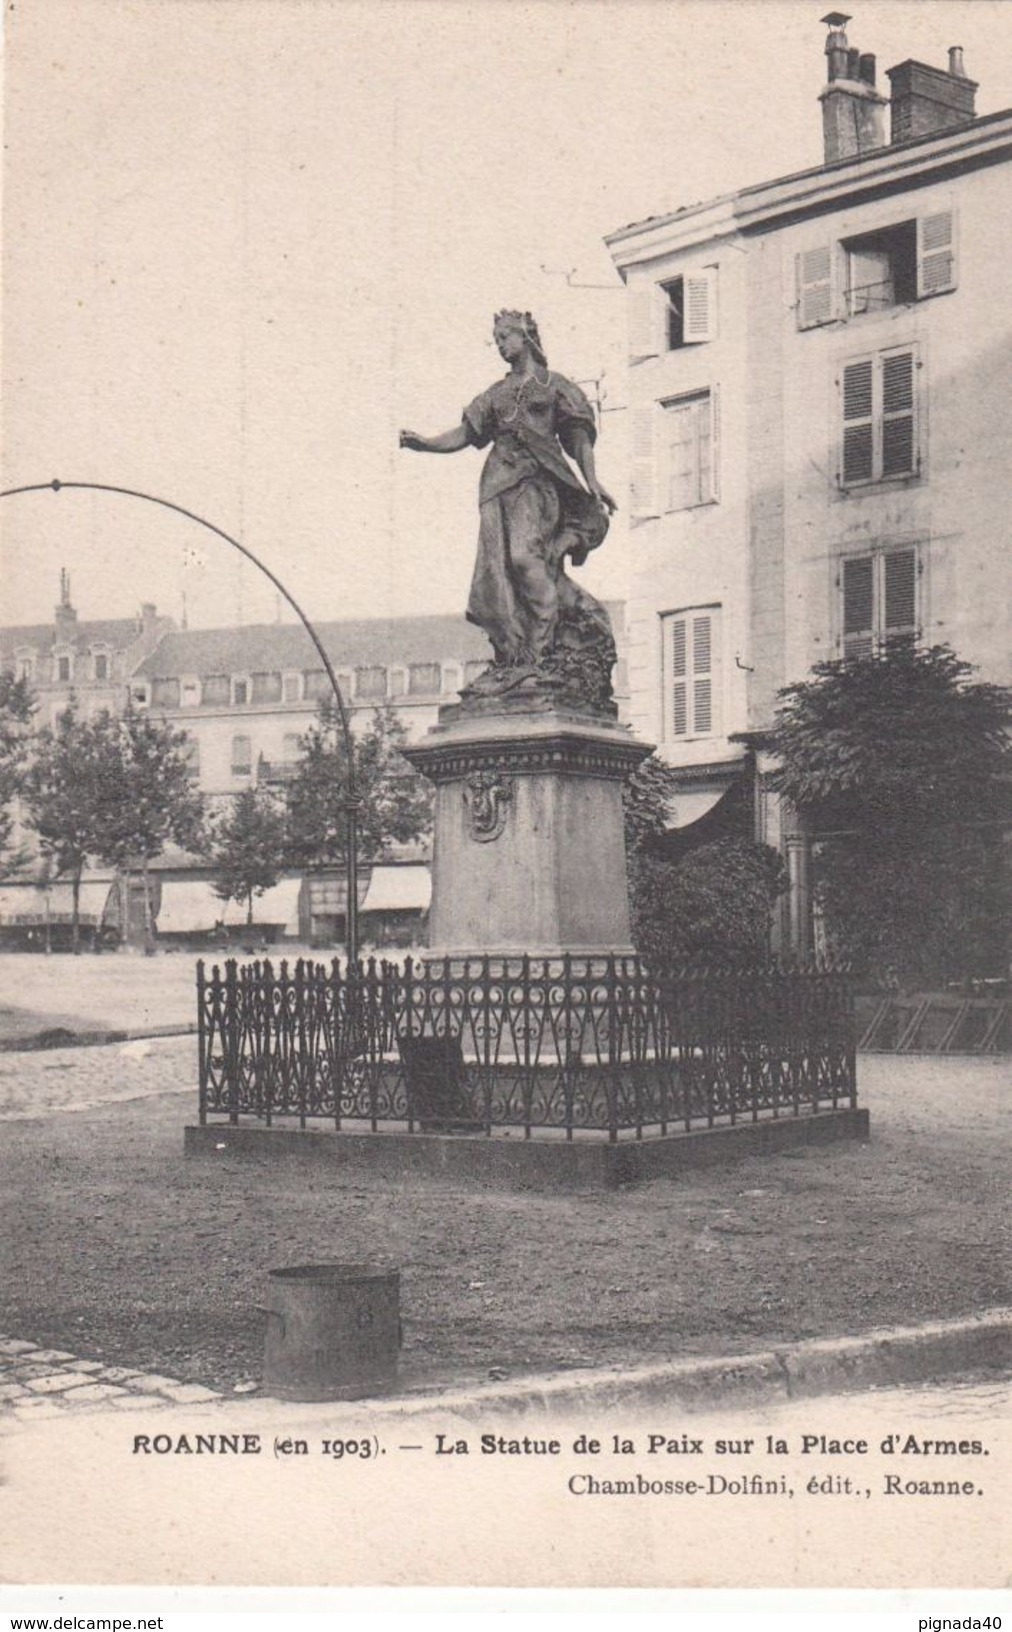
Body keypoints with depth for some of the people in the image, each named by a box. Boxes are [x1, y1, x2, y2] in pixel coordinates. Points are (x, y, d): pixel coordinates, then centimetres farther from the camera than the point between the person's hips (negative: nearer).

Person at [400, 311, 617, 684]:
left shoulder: (553, 385, 11)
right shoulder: (496, 394, 23)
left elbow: (579, 437, 6)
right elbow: (462, 436, 17)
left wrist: (592, 482, -8)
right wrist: (423, 443, 0)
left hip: (538, 479, -5)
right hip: (500, 482, 5)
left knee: (525, 554, -23)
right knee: (499, 567, -6)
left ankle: (541, 650, -23)